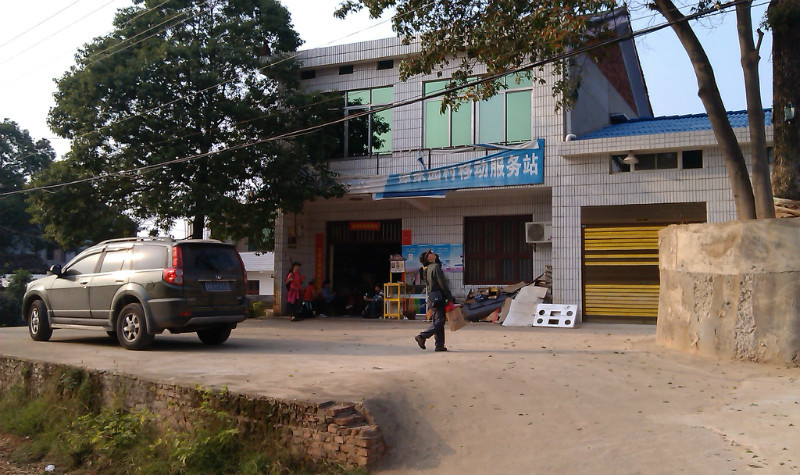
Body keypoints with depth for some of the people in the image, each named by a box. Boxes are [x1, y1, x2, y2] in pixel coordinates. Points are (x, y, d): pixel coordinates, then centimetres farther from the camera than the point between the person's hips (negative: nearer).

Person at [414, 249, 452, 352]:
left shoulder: (427, 269, 16)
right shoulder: (436, 267, -11)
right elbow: (442, 283, -14)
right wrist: (449, 296, -9)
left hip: (431, 299, 9)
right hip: (438, 297, -9)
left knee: (437, 321, 9)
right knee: (439, 321, -9)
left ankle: (439, 345, 9)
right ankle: (422, 336, -13)